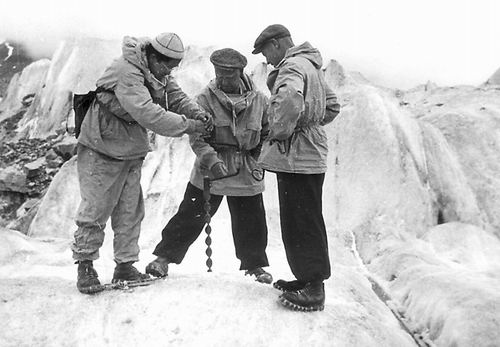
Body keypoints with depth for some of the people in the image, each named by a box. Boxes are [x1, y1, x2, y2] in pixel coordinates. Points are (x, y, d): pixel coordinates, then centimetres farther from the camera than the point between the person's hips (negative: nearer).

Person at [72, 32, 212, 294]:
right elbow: (148, 114, -36)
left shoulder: (159, 75, 3)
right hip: (103, 149, -8)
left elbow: (176, 97, 2)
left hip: (132, 152, 8)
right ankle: (85, 265, 16)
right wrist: (189, 125, -34)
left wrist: (198, 113, -19)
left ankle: (125, 266, 20)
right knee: (96, 208, -1)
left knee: (130, 210, 9)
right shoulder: (126, 72, -26)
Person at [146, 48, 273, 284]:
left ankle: (254, 264, 31)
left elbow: (267, 133, 12)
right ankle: (165, 256, 21)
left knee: (251, 222, 9)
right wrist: (212, 161, -25)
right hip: (210, 170, -2)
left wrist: (258, 157, 0)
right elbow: (196, 137, -12)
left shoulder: (258, 100, 1)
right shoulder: (206, 99, -7)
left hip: (246, 174, 2)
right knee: (190, 216, 4)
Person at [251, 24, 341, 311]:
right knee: (297, 222, 16)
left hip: (297, 156, -10)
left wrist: (281, 131, -20)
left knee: (303, 223, -5)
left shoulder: (292, 65, -12)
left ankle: (314, 289, 2)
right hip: (308, 154, 10)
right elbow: (332, 106, 30)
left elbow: (289, 99, -35)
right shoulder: (311, 67, 21)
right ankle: (307, 278, 26)